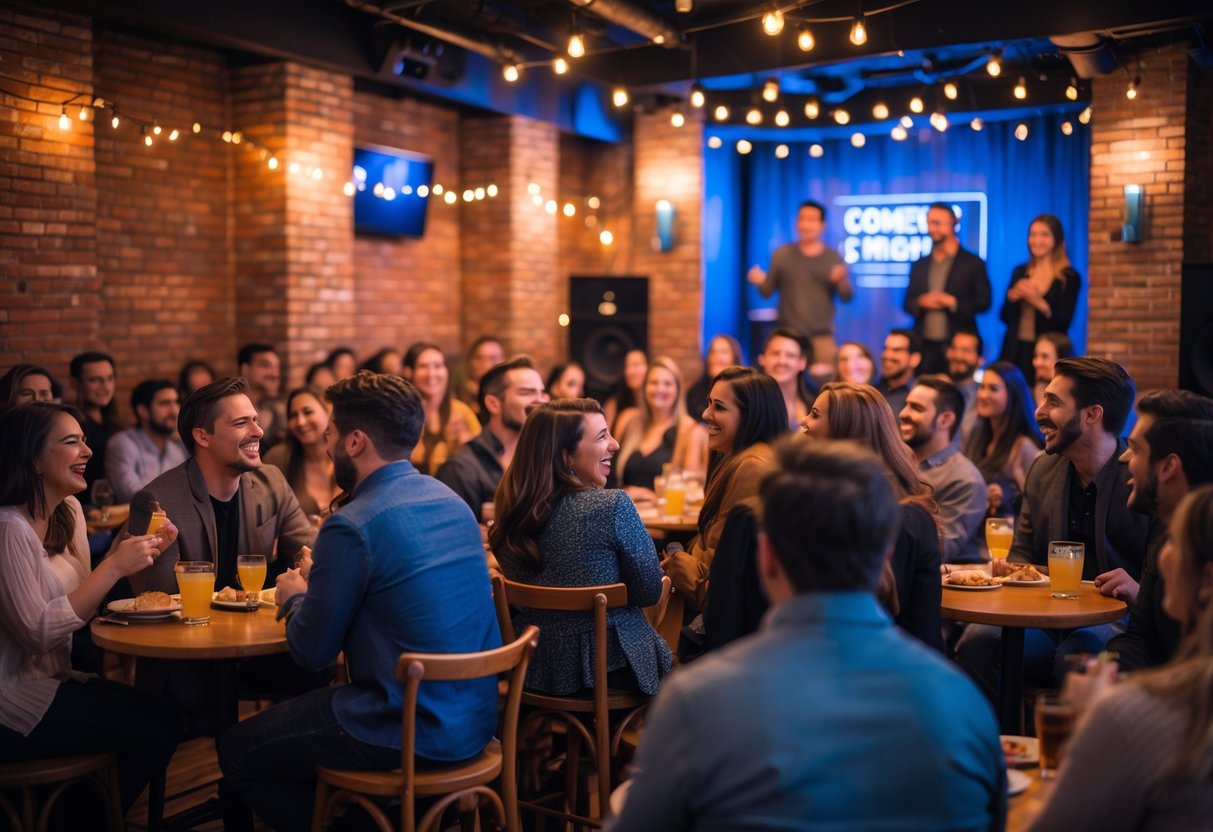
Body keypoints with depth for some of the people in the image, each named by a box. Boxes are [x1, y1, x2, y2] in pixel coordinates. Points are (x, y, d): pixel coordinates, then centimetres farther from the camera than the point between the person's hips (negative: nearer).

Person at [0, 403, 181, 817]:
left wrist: (141, 551, -6)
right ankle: (89, 819, 12)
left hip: (50, 679, 9)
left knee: (161, 713, 1)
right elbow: (37, 633, -25)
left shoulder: (68, 511, 6)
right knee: (157, 725, -9)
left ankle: (88, 814, 18)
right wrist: (115, 567, -25)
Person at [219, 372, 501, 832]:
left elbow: (311, 652, -9)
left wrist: (295, 598, 10)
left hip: (413, 737, -8)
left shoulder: (352, 526, -19)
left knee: (236, 752, 10)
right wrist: (320, 583, 17)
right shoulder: (452, 501, 5)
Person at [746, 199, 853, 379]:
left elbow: (847, 297, 4)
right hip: (789, 332, 0)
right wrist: (760, 282, -15)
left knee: (824, 378, -5)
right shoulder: (782, 254, 6)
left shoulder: (833, 258, 6)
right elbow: (768, 291, 6)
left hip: (822, 333, 0)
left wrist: (842, 282, -17)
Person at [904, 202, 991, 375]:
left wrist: (952, 302, -14)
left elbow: (983, 302, -1)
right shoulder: (919, 265, 14)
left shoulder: (973, 263, 3)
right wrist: (921, 303, -8)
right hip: (924, 346, 3)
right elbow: (907, 303, 14)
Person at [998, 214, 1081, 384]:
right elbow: (1005, 317, 11)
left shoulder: (1069, 277, -2)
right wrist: (1012, 297, -8)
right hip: (1014, 351, 3)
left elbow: (1063, 323, -8)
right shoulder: (1020, 272, 10)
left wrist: (1040, 303, -20)